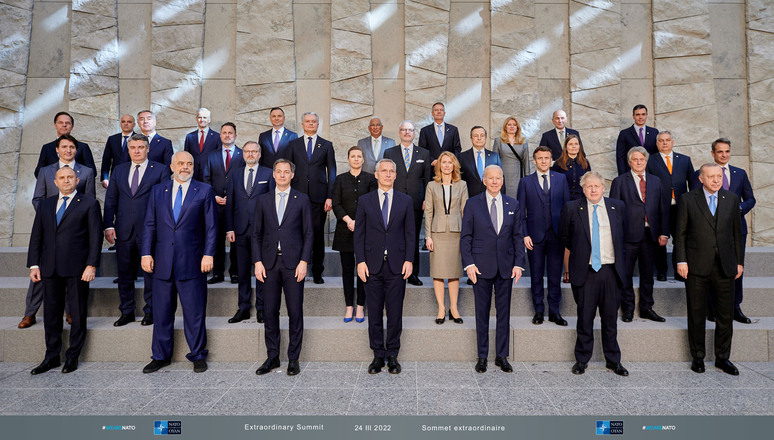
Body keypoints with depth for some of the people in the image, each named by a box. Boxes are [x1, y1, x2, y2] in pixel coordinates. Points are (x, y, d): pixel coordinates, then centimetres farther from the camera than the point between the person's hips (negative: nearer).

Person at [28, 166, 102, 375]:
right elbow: (36, 236, 14)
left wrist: (91, 265, -11)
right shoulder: (45, 205, 15)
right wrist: (34, 264, 5)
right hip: (50, 269, 4)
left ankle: (73, 357, 17)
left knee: (78, 314, 3)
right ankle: (52, 357, 25)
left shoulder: (89, 203, 2)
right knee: (51, 313, 11)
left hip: (77, 269, -4)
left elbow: (96, 236, -3)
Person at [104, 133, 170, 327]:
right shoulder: (119, 170, 13)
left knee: (151, 273, 4)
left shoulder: (160, 170, 1)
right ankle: (127, 312, 24)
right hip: (124, 231, 4)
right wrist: (109, 225, 3)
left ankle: (150, 311, 17)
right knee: (125, 274, 11)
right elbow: (110, 200, 13)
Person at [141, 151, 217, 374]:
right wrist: (146, 253, 1)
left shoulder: (204, 191, 3)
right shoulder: (158, 191, 11)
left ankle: (198, 355, 19)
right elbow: (149, 225, 10)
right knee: (161, 311, 12)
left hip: (192, 262, -3)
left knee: (195, 312, 4)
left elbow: (211, 226, 0)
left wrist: (208, 254, -8)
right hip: (162, 262, 3)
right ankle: (161, 356, 28)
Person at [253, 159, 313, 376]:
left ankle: (293, 358, 15)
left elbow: (308, 234, 2)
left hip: (293, 263, -2)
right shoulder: (263, 200, 10)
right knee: (270, 312, 7)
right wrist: (258, 262, 0)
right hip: (269, 263, 2)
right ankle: (272, 357, 21)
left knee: (295, 312, 2)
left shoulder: (302, 199, 4)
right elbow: (256, 234, 10)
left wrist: (303, 262, -7)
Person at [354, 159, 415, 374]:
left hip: (397, 265, 0)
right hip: (373, 265, 0)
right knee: (374, 313, 7)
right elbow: (359, 233, 4)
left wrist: (409, 260, -3)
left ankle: (392, 355, 19)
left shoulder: (405, 201, 7)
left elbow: (410, 233, 6)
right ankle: (378, 355, 20)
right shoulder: (365, 201, 6)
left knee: (395, 313, 5)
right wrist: (360, 261, -4)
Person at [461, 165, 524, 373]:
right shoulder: (472, 204, 1)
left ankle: (502, 356, 22)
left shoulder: (513, 205, 8)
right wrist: (469, 263, -9)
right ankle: (482, 356, 19)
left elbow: (518, 237, 8)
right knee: (482, 312, 6)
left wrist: (519, 263, -1)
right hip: (481, 267, -2)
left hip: (506, 267, 2)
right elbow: (465, 237, 0)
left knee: (504, 312, 8)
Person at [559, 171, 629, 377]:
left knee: (610, 318, 10)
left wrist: (617, 255, 12)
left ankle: (613, 360, 26)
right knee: (585, 318, 5)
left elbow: (624, 234, 19)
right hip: (585, 271, -2)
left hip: (611, 270, 2)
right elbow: (564, 235, 12)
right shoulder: (572, 208, 0)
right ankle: (582, 360, 20)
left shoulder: (617, 206, 6)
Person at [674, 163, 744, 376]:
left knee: (726, 315, 8)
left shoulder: (732, 199, 8)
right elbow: (680, 233, 0)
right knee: (696, 314, 7)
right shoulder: (688, 200, 0)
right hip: (697, 266, -2)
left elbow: (737, 232, 12)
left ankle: (722, 358, 24)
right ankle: (697, 357, 20)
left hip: (725, 266, 3)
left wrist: (739, 261, 9)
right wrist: (681, 260, -7)